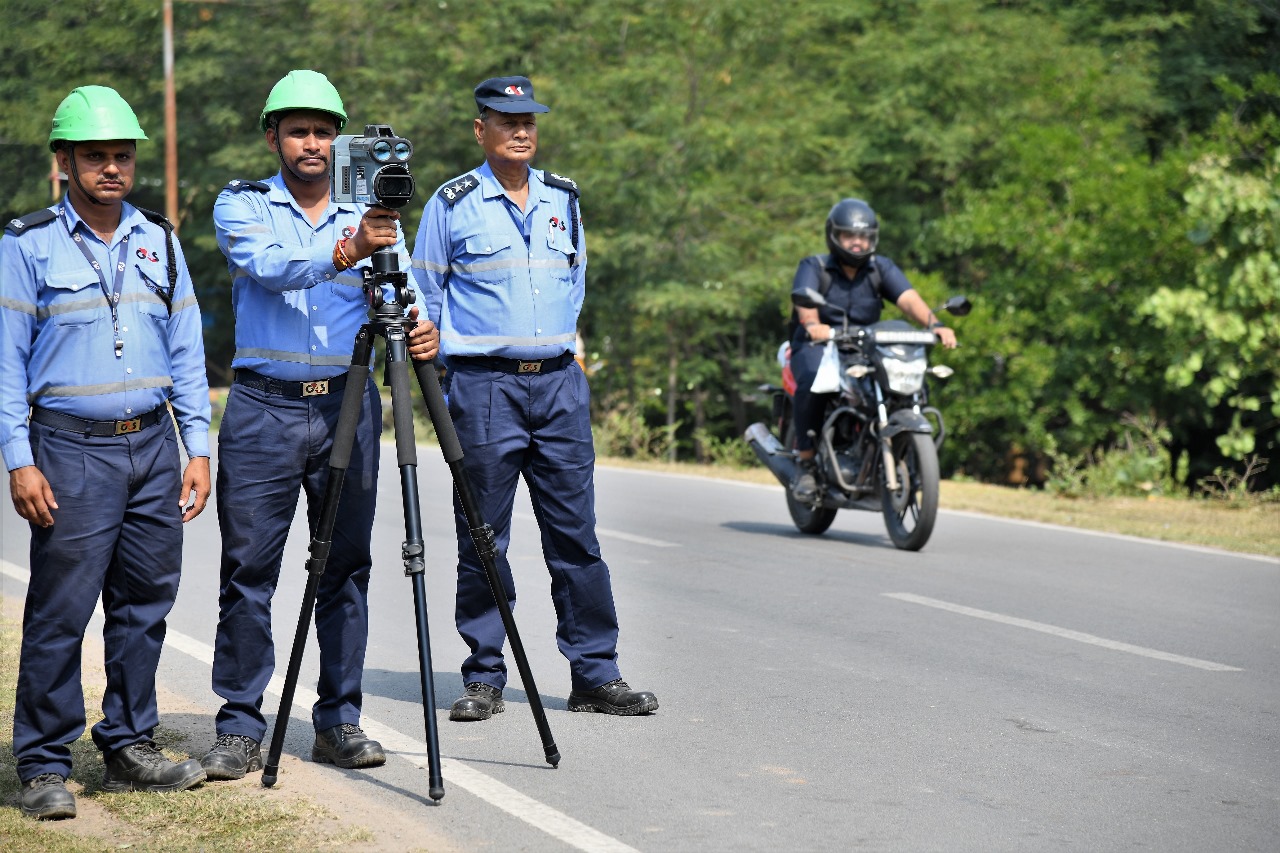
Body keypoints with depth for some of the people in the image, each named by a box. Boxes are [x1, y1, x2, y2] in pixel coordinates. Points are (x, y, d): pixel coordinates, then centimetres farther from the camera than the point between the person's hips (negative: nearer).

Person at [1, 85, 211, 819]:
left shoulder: (159, 241, 12)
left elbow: (187, 351, 14)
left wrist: (199, 448, 8)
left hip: (152, 446, 5)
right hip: (71, 449, -4)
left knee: (146, 603, 7)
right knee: (60, 612, -5)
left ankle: (130, 747, 18)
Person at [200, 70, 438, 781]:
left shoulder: (373, 215, 11)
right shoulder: (242, 205, 3)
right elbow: (268, 266, -17)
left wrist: (422, 332, -22)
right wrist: (342, 253, -34)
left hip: (348, 405, 2)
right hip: (263, 408, -2)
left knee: (347, 567, 6)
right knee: (249, 569, -2)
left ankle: (340, 720, 14)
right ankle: (241, 728, 6)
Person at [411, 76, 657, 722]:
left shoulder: (563, 199, 12)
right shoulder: (452, 204, 0)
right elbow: (424, 295, 6)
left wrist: (565, 341, 15)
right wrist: (438, 360, 1)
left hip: (560, 381, 4)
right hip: (483, 384, -4)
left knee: (575, 533, 3)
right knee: (483, 538, 0)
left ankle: (597, 674, 8)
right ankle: (484, 679, 8)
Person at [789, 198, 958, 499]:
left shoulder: (882, 268, 6)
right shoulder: (813, 268, -3)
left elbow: (909, 299, -11)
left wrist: (934, 324, -32)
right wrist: (811, 324, -48)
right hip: (817, 348, -3)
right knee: (812, 381, -37)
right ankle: (806, 462, -23)